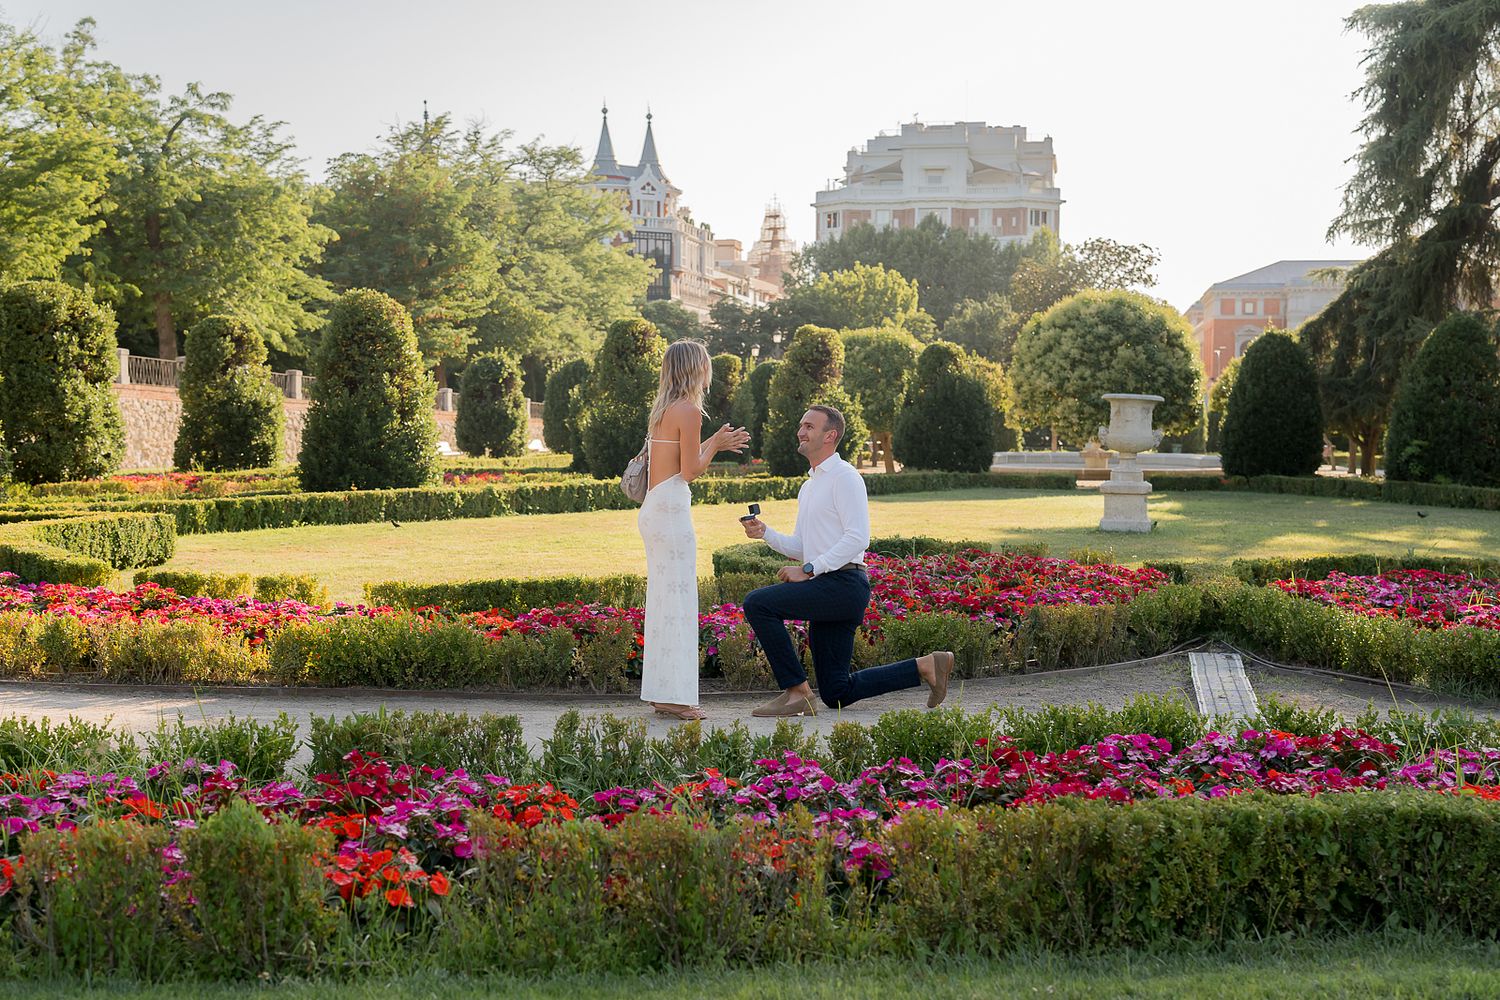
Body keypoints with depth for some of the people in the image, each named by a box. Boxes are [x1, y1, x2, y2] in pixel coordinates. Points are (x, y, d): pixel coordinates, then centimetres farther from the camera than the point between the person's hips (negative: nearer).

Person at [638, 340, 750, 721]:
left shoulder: (661, 410, 15)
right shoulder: (688, 410, -11)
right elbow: (690, 471, -12)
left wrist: (717, 444, 24)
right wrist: (715, 445, 2)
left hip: (653, 509, 9)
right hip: (671, 510, -9)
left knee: (661, 598, 12)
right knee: (678, 599, -6)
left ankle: (661, 692, 16)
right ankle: (674, 695, -4)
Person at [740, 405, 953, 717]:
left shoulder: (844, 477, -7)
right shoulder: (808, 486, 23)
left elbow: (858, 538, -18)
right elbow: (800, 547, 22)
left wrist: (807, 570, -20)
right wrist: (765, 533, 4)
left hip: (842, 583, -10)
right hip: (828, 594, 10)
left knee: (758, 604, -22)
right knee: (837, 695, 8)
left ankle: (796, 691, -17)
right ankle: (925, 666, 16)